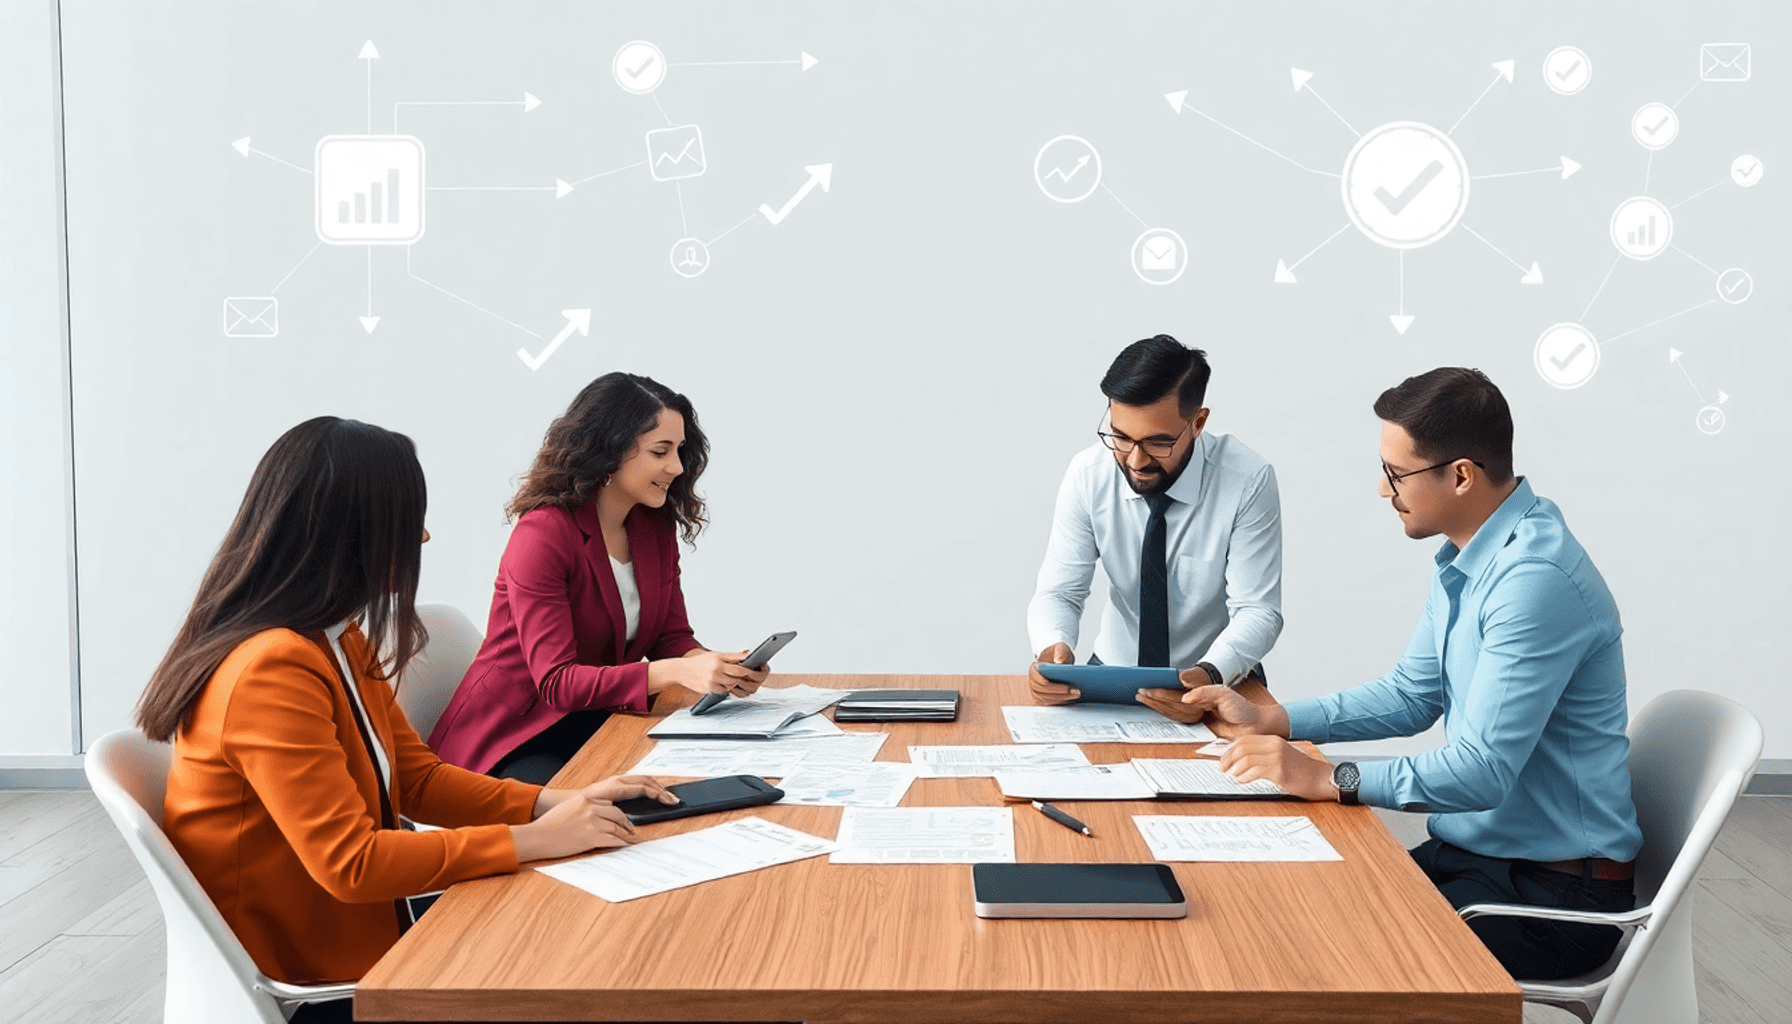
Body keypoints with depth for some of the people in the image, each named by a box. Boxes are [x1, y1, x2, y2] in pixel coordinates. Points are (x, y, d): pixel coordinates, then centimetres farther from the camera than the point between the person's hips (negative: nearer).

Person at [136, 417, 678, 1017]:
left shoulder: (341, 641, 5)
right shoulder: (271, 671, -25)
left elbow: (419, 779, 8)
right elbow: (349, 863, -27)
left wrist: (556, 803, -6)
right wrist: (536, 839, -22)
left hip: (363, 919, 8)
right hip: (307, 979, -8)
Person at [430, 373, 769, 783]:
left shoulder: (656, 527, 6)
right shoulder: (543, 535, -19)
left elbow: (673, 637, 6)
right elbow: (556, 680, -25)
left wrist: (719, 668, -18)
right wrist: (677, 672, -37)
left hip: (596, 721, 7)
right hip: (511, 740, -7)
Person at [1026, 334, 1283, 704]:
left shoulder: (1248, 482, -16)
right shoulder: (1087, 474, -10)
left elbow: (1257, 612, -16)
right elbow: (1059, 592, -7)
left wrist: (1210, 675, -36)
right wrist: (1053, 648, -30)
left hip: (1219, 680, -1)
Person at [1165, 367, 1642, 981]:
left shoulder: (1537, 577, -25)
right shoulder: (1466, 559, 7)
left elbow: (1483, 771, -28)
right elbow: (1412, 697, 15)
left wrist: (1325, 779, -27)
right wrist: (1267, 719, 6)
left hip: (1554, 892, -9)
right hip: (1471, 853, 9)